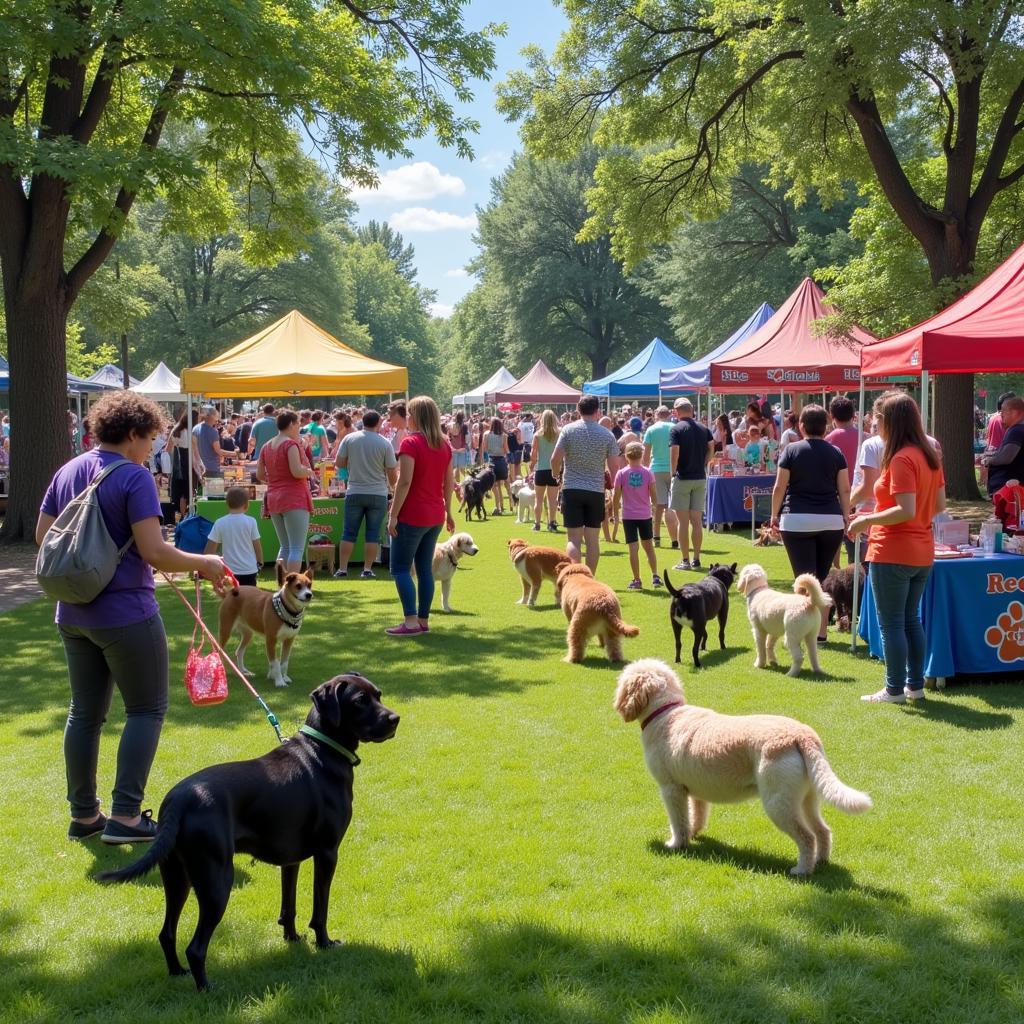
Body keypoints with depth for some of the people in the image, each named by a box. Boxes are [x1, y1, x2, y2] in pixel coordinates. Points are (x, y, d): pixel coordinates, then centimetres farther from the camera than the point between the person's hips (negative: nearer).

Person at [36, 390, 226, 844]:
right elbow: (155, 552, -20)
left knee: (85, 712, 14)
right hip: (125, 612, -7)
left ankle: (83, 814, 21)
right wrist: (204, 563, -6)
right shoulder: (134, 478, -15)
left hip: (73, 613, 7)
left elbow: (43, 535, 14)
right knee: (147, 709, 4)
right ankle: (125, 816, 1)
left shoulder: (67, 472, 8)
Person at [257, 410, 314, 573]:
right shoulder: (291, 444, -11)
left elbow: (260, 475, 14)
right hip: (294, 499, -8)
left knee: (285, 547, 16)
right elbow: (297, 471, -20)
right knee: (297, 549, -7)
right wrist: (309, 471, -2)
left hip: (273, 499, 8)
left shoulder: (267, 446, 12)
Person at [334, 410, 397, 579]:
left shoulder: (349, 438, -3)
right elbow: (392, 473, 0)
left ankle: (342, 569, 7)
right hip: (378, 494, -1)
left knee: (349, 532, 7)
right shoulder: (385, 443, -5)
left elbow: (339, 463, 1)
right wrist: (392, 486, 19)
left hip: (354, 493, 1)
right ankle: (367, 570, 5)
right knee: (372, 534, 5)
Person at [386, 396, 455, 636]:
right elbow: (449, 482, 12)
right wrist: (448, 512, 20)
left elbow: (404, 482, -19)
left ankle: (411, 621, -7)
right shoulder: (444, 444, 8)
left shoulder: (411, 442, -14)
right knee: (425, 568, 13)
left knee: (400, 569, -1)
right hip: (435, 515, 7)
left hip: (412, 515, -7)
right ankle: (423, 620, 14)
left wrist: (393, 515, -16)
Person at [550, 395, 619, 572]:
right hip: (596, 490, 1)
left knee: (574, 539, 0)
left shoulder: (568, 430, -4)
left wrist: (556, 474, 14)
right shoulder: (607, 434, 0)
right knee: (593, 539, 8)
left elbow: (555, 459, -8)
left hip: (572, 489, -1)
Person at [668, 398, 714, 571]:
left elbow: (674, 454, -16)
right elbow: (711, 449, 3)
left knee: (682, 522, 0)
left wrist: (673, 473, -3)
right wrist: (701, 465, 11)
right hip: (700, 478, 5)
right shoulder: (703, 429, 6)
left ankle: (685, 560, 0)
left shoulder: (677, 429, -9)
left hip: (682, 478, -5)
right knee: (696, 521, 9)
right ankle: (696, 559, 10)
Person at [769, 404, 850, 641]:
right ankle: (822, 631, 13)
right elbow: (844, 490, 4)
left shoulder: (792, 450, -1)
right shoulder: (835, 453, 5)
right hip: (831, 521, 3)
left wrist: (775, 514, 10)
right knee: (823, 579, 12)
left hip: (797, 521, -3)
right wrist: (846, 517, 12)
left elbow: (780, 487, -1)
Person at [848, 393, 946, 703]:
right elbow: (939, 506, 12)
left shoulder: (901, 459, -19)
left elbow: (906, 511, -25)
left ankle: (894, 690, 6)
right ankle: (915, 685, 22)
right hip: (922, 552, 9)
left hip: (892, 554, -9)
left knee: (891, 623, 1)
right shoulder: (930, 456, 7)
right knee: (911, 619, 17)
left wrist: (867, 520, -14)